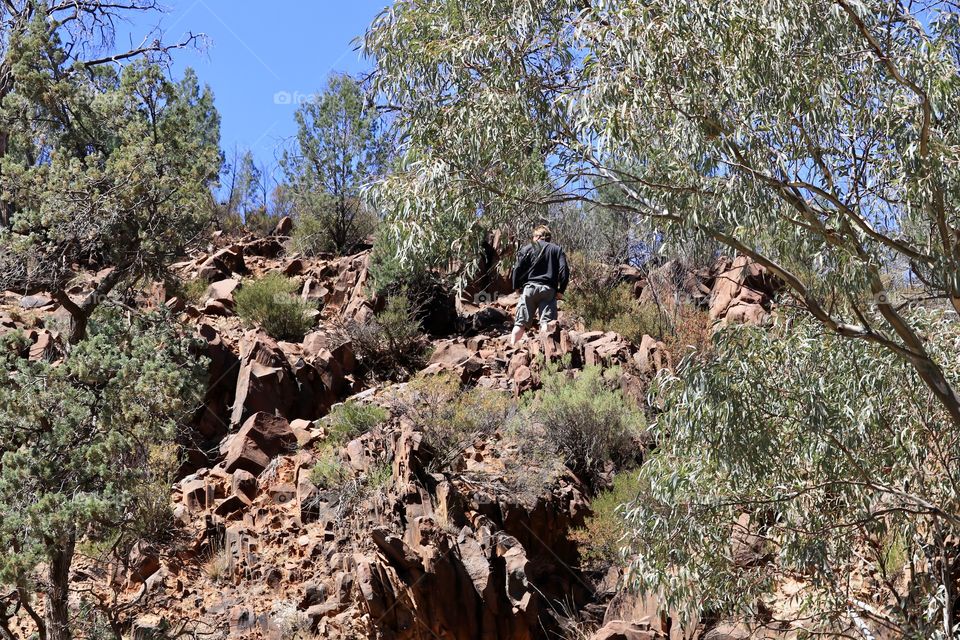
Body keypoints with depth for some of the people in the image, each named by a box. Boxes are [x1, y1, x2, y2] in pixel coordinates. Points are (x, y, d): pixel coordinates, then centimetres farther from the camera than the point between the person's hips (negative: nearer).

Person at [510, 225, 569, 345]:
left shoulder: (527, 249, 11)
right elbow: (564, 271, 2)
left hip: (529, 287, 0)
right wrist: (561, 290, 6)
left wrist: (516, 287, 10)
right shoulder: (557, 250, 14)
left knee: (521, 323, 2)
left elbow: (518, 269, 1)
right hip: (549, 290, 0)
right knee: (546, 322, -8)